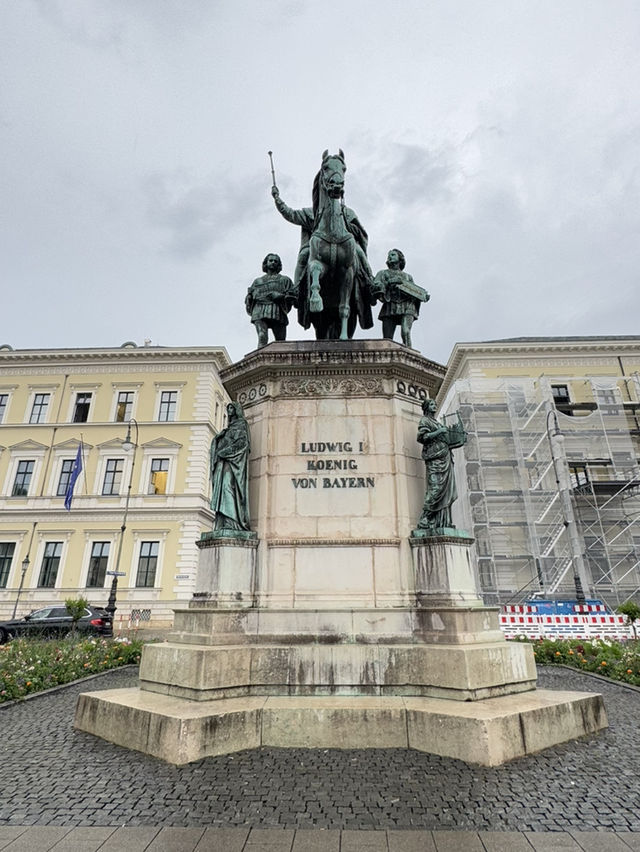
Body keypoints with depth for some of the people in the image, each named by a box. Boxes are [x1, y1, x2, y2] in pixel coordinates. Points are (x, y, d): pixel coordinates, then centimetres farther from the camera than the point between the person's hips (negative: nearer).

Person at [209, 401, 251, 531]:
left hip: (234, 460, -8)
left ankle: (231, 523, -30)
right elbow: (218, 443, 26)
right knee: (222, 487, -4)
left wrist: (225, 451, -15)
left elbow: (242, 442, -10)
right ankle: (221, 524, -11)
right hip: (223, 461, 8)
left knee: (228, 485, -22)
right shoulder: (229, 428, 30)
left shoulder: (241, 424, 6)